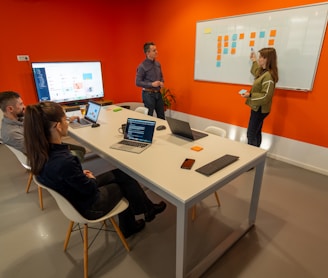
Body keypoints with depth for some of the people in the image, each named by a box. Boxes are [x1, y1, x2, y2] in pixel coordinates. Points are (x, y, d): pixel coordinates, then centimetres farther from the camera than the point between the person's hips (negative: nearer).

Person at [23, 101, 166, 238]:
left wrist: (81, 174, 0)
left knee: (120, 174, 15)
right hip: (88, 207, -7)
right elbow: (90, 189, -24)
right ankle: (149, 210, 41)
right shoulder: (64, 161, -40)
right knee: (126, 181, 10)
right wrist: (92, 178, -4)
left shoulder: (40, 151, -13)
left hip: (73, 196, 8)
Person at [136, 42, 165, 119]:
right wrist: (152, 84, -21)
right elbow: (138, 82, -14)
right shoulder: (142, 66, -13)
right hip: (148, 94, -6)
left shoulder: (157, 64, 6)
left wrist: (162, 82, -4)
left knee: (161, 116, 13)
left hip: (158, 93, 6)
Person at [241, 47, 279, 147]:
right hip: (257, 108, 10)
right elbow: (256, 73, 33)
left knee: (251, 134, -5)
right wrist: (254, 61, 33)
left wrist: (250, 95, -24)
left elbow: (266, 96, -25)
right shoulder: (263, 72, 7)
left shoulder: (268, 76, -22)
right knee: (256, 133, 16)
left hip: (260, 109, -10)